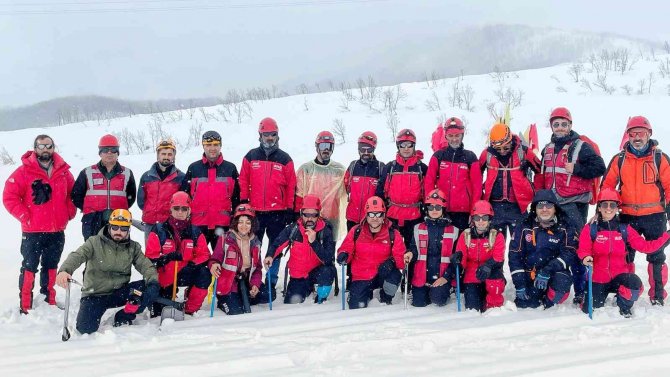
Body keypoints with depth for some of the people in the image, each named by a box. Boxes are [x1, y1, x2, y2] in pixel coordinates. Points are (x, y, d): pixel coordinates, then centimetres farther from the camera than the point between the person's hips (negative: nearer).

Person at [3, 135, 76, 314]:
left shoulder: (63, 171, 4)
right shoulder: (24, 171, -8)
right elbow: (9, 197, -9)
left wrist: (69, 213, 4)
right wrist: (25, 216, -13)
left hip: (57, 231, 4)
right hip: (32, 232, -4)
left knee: (51, 267, 16)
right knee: (29, 268, 0)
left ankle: (49, 301, 27)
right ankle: (25, 307, 5)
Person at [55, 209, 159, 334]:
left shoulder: (133, 247, 4)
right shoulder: (95, 242, -7)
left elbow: (145, 265, -7)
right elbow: (77, 256, -22)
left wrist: (153, 279, -31)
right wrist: (64, 270, -44)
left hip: (119, 293, 3)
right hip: (94, 294, -2)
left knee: (151, 288, -20)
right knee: (85, 328, -24)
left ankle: (123, 317, 0)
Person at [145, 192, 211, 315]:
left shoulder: (195, 232, 2)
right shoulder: (159, 230, -5)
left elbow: (204, 255, -1)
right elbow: (150, 256, -9)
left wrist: (192, 265, -22)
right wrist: (167, 258, -28)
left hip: (186, 275, 2)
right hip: (164, 277, -2)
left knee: (204, 275, -27)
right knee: (158, 312, -11)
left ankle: (190, 310, -10)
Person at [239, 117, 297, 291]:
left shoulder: (285, 159, 4)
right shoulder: (250, 157, 6)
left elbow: (291, 186, 4)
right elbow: (243, 182, 7)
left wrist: (290, 210, 0)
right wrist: (243, 204, 1)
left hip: (278, 213, 0)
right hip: (254, 211, 0)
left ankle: (271, 282, 14)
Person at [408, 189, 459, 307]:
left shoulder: (453, 230, 3)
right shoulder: (418, 228, 8)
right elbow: (413, 249, 10)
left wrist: (446, 277, -7)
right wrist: (410, 254, -15)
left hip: (441, 278, -2)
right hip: (421, 277, 2)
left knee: (438, 300, -23)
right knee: (418, 304, -8)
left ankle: (446, 291, 13)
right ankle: (425, 292, 27)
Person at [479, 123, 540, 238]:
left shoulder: (524, 152, -7)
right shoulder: (487, 154, -3)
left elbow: (540, 171, 4)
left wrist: (535, 194, 7)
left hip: (518, 206, -1)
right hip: (495, 206, 2)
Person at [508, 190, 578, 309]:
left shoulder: (565, 228, -2)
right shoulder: (524, 227, 0)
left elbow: (569, 253, -13)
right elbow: (514, 255, -2)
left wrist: (547, 271, -27)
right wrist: (519, 284, -10)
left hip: (555, 273, -1)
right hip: (529, 276, 1)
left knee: (562, 281, -33)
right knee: (526, 305, -15)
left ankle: (547, 303, -3)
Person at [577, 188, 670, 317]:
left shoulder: (625, 229, 5)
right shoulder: (590, 229, -1)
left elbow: (645, 246, 3)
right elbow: (583, 250, -6)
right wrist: (586, 257, -29)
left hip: (620, 275, 1)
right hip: (598, 278, -1)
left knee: (635, 284, -32)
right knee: (590, 309, -12)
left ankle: (624, 307, 2)